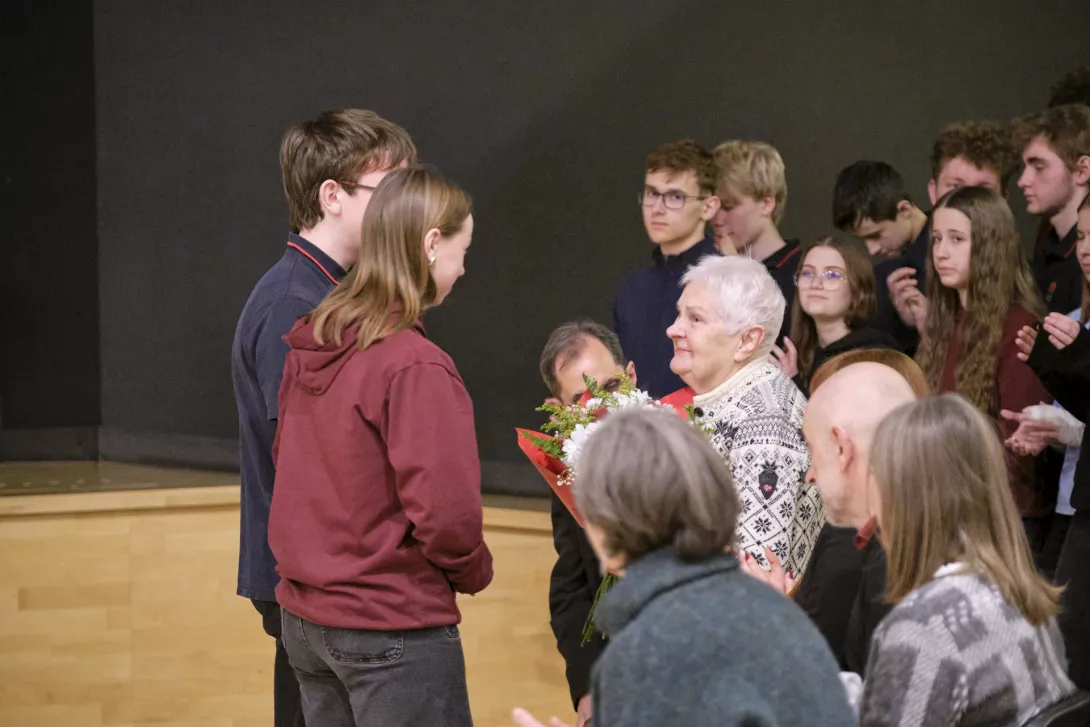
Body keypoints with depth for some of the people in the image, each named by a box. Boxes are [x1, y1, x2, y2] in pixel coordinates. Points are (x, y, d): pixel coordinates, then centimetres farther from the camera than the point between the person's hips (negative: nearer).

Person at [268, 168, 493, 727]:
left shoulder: (308, 348, 5)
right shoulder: (415, 367, -20)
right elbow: (445, 510, -22)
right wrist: (474, 572, -4)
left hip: (305, 619, 8)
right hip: (393, 629, -8)